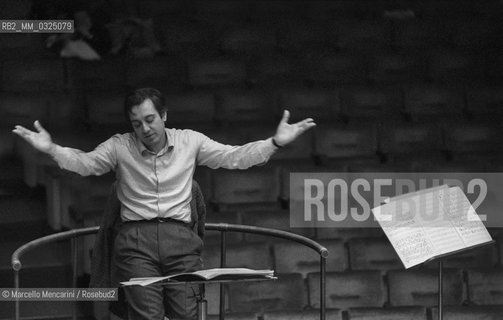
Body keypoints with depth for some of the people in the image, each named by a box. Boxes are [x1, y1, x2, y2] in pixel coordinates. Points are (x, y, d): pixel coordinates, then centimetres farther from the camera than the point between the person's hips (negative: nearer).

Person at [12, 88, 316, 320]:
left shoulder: (190, 142, 10)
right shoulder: (120, 146, 8)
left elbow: (235, 157, 7)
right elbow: (85, 163, -3)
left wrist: (276, 143, -7)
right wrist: (51, 148, -22)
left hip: (180, 238, 1)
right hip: (136, 239, -1)